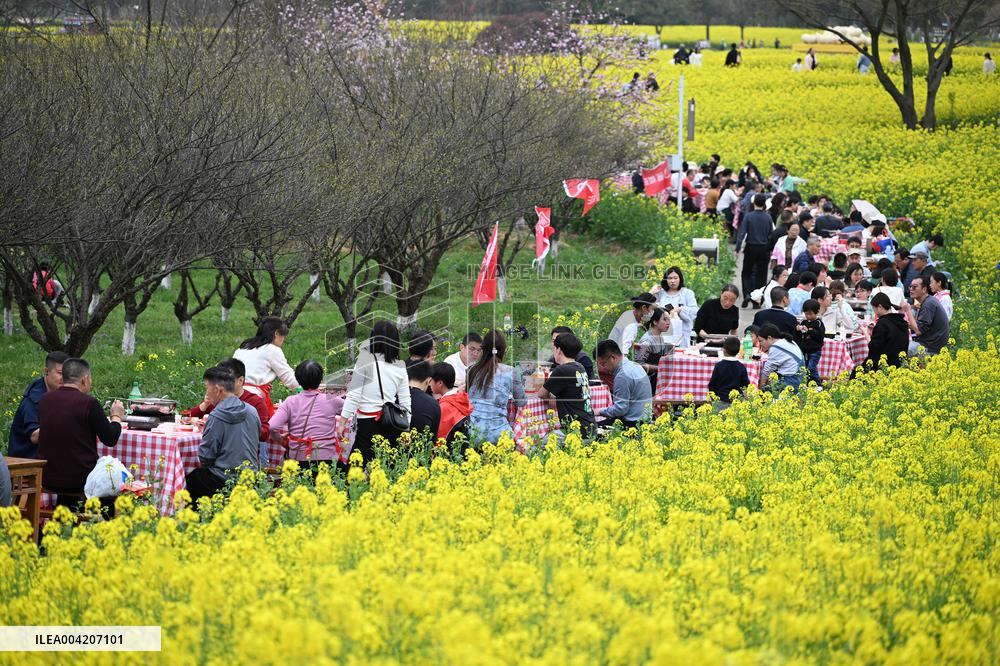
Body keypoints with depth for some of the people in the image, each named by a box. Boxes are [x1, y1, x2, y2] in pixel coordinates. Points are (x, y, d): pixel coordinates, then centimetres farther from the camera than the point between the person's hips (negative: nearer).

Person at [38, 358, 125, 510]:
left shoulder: (45, 399, 0)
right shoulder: (89, 403, -15)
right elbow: (110, 439, -8)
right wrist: (116, 417, 12)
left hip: (47, 479, 5)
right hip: (80, 479, -5)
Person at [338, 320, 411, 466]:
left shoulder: (366, 362, -6)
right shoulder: (400, 368, 7)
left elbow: (353, 396, -6)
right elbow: (405, 402, 11)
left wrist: (342, 423, -1)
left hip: (368, 422, -5)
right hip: (392, 424, 5)